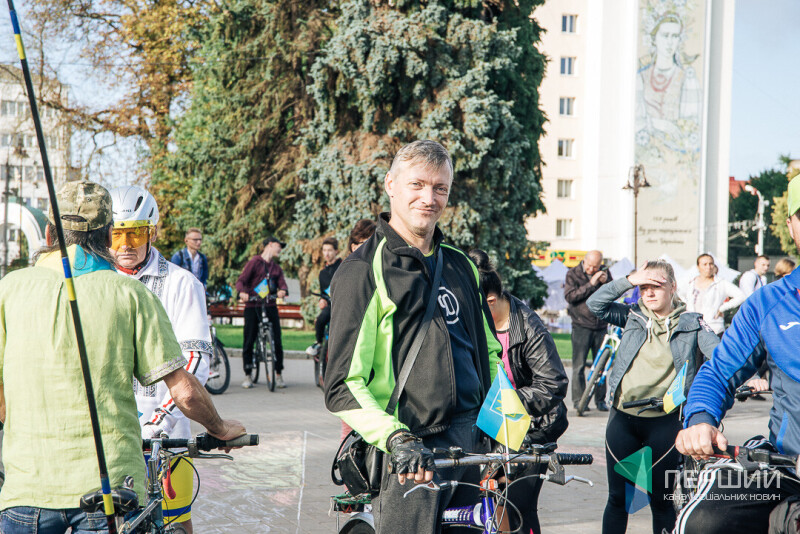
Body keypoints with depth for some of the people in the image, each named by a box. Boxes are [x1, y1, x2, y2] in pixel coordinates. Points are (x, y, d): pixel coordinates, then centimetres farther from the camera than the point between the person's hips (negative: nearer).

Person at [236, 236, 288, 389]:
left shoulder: (276, 268, 19)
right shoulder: (255, 262, 3)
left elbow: (282, 283, 4)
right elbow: (241, 280, -5)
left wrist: (282, 290, -20)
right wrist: (242, 292, -26)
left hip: (270, 306, 4)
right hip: (252, 306, -4)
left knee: (277, 341, -3)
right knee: (249, 341, -3)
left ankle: (279, 375, 8)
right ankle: (247, 376, 9)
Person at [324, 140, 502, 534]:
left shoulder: (460, 266, 14)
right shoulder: (363, 271, -6)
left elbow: (490, 350, 25)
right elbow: (344, 386, -13)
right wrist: (396, 439, -26)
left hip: (473, 442, 6)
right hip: (411, 454, -6)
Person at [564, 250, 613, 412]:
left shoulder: (604, 273, 9)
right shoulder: (573, 274, 1)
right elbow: (570, 295, -13)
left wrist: (606, 282, -12)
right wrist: (590, 285, -18)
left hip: (601, 325, 3)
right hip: (581, 325, -3)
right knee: (579, 365, -5)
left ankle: (600, 400, 12)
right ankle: (578, 400, 2)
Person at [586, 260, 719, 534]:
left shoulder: (692, 323, 2)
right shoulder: (633, 316, 8)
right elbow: (595, 304, -1)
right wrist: (628, 281, -9)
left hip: (664, 421, -2)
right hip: (622, 418, 2)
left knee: (661, 500, 7)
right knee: (617, 497, 8)